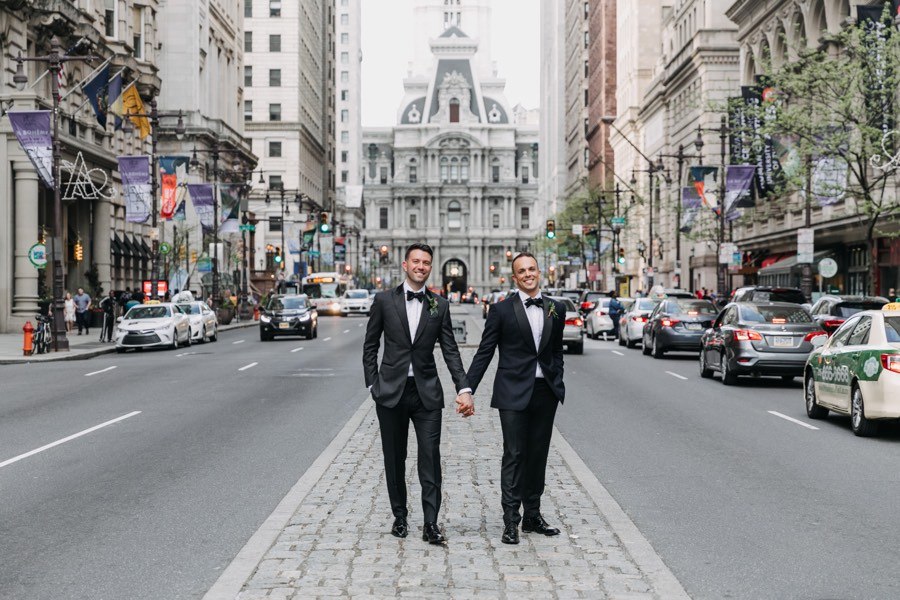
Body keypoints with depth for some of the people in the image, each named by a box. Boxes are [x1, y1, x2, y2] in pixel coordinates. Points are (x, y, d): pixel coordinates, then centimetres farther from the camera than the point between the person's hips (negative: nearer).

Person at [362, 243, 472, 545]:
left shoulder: (440, 305, 4)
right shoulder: (384, 300, 1)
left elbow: (450, 350, 3)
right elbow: (370, 345, 6)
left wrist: (463, 388, -8)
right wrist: (373, 384, -1)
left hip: (427, 393, 0)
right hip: (391, 391, 0)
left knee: (430, 458, -5)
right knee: (394, 460, 9)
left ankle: (430, 524, 0)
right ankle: (400, 517, 24)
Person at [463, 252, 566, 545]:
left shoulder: (556, 309, 9)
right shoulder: (502, 310, -3)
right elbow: (484, 353, -2)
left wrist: (558, 383, 10)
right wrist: (467, 391, -6)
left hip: (545, 392, 4)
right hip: (514, 392, -4)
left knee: (538, 455, 11)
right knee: (514, 455, -5)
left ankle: (532, 516, 22)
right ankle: (511, 521, 0)